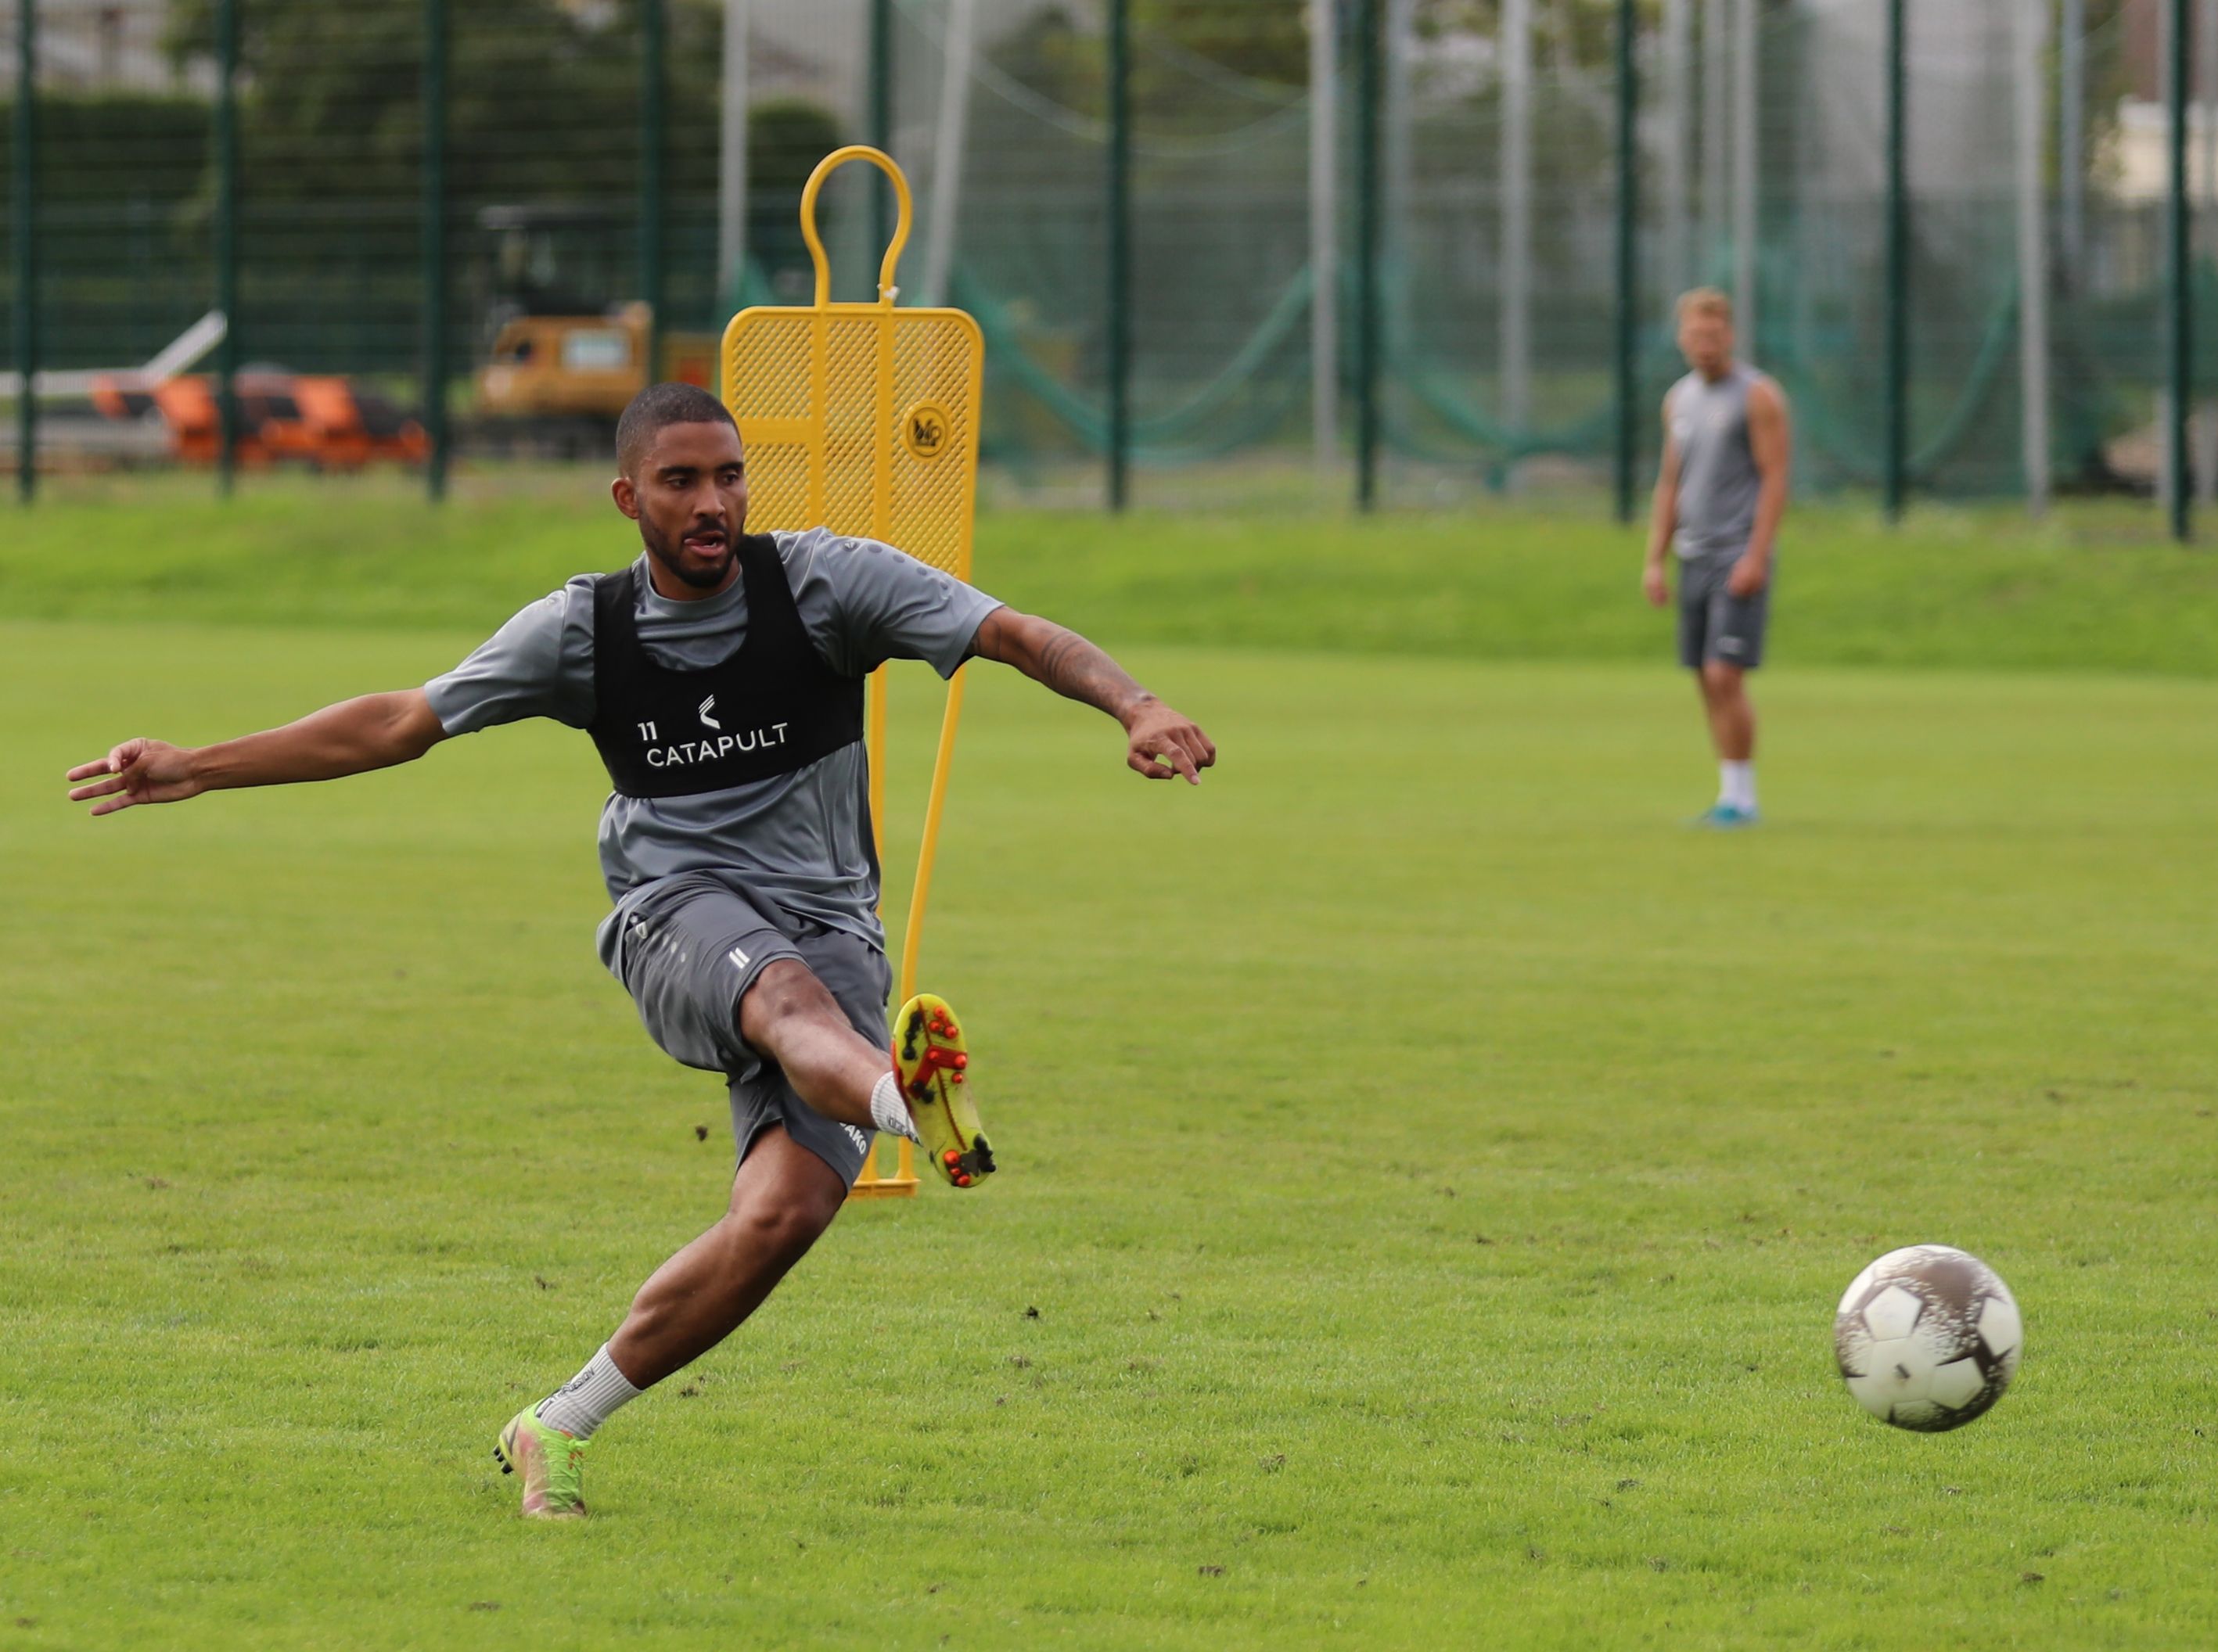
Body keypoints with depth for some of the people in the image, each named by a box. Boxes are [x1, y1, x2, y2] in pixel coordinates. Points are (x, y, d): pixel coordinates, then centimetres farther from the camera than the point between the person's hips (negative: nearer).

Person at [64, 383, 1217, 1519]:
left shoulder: (827, 581, 0)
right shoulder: (583, 629, 6)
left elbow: (1014, 636, -10)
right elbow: (401, 723, 14)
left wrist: (1134, 706, -30)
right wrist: (196, 770, 13)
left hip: (830, 927, 0)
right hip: (676, 915, 0)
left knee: (786, 1213, -21)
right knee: (792, 995, -38)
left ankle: (559, 1429, -5)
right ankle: (907, 1100, -76)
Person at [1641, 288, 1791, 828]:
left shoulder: (1757, 395, -6)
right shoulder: (1679, 399, 15)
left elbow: (1775, 479, -11)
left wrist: (1755, 557, -18)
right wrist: (1654, 560, 12)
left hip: (1740, 560, -7)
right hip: (1694, 556, 7)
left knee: (1725, 677, -13)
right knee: (1707, 683, 6)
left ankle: (1740, 797, -7)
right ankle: (1731, 797, 12)